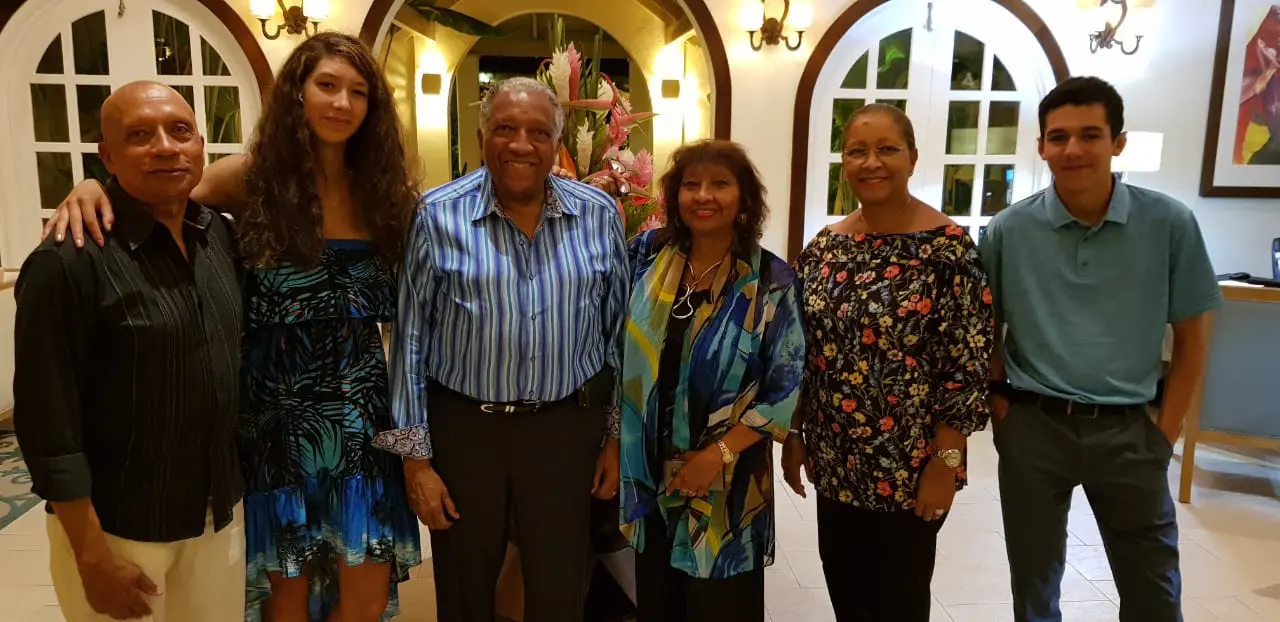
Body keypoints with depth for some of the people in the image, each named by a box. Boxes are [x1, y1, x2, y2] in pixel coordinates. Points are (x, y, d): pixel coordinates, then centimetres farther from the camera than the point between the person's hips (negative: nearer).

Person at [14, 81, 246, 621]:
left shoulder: (221, 236, 0)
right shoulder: (69, 260, -17)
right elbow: (48, 423, -16)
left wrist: (243, 481, 11)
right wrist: (93, 555, -14)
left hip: (221, 511, 5)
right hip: (116, 526, -5)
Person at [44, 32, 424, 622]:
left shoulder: (382, 188, 2)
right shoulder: (253, 176, -4)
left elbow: (399, 306, 6)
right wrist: (93, 188, -16)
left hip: (360, 415, 2)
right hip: (278, 415, -2)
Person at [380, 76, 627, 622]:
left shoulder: (599, 215, -1)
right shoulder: (438, 216, -7)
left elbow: (618, 333, 5)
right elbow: (410, 342, -3)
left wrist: (615, 437, 5)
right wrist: (414, 455, -4)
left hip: (567, 427, 1)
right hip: (462, 426, -1)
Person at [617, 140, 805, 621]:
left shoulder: (771, 281, -11)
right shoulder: (648, 255, -2)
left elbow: (784, 389, -10)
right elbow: (622, 349, 10)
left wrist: (720, 454, -15)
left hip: (727, 478, -3)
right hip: (649, 467, 3)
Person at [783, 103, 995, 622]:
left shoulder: (948, 247, -13)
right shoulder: (824, 245, 3)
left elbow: (968, 365, -14)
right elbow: (802, 353, 8)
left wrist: (946, 461, -15)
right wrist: (793, 435, 7)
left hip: (909, 468, -5)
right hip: (835, 462, 5)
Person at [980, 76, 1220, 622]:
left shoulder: (1169, 224, -5)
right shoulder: (1009, 230, -5)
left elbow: (1189, 338, 2)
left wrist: (1166, 431, -2)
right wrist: (1000, 402, -4)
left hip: (1127, 429, 0)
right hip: (1033, 426, 0)